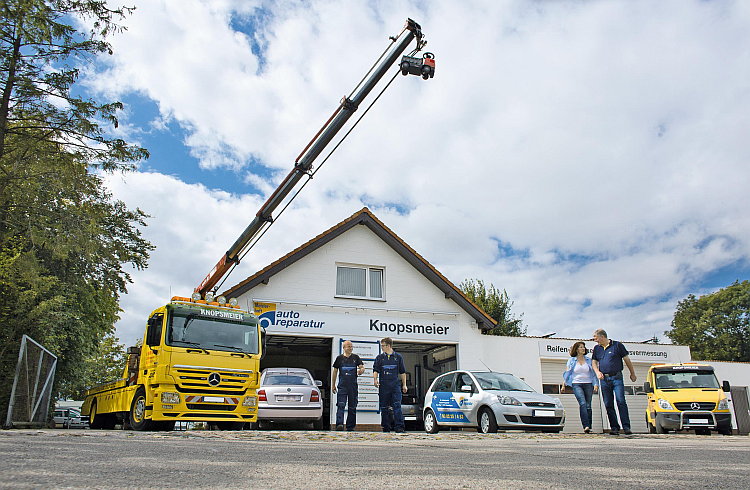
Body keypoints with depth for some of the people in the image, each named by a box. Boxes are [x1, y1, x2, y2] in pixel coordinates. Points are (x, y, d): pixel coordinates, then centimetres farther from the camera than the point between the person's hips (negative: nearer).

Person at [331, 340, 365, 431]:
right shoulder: (340, 358, 5)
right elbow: (335, 371, 11)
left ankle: (350, 427, 14)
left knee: (352, 407, 6)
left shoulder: (355, 357, 8)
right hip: (342, 386, -2)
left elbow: (362, 367, 3)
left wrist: (361, 370, -22)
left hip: (353, 386, 2)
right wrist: (333, 385, 9)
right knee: (341, 405, -13)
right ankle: (339, 424, -19)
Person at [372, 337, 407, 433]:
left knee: (397, 406, -9)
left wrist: (404, 385, 10)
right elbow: (375, 370, 4)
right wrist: (375, 379, -16)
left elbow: (402, 372, 13)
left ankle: (399, 427, -10)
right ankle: (386, 427, 12)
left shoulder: (398, 357, 8)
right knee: (384, 407, 4)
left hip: (395, 385, -1)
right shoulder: (379, 357, 9)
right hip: (383, 386, 1)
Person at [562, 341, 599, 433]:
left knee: (588, 406, -1)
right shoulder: (571, 360, 7)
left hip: (588, 384, 2)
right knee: (583, 403, -19)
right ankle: (586, 426, -25)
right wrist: (564, 385, 3)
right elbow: (567, 373, 9)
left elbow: (593, 373, 13)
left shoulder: (589, 360, 12)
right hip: (577, 384, -2)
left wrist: (596, 384, 2)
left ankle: (589, 427, 4)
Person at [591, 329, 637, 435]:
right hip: (604, 379, 4)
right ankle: (614, 427, 7)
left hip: (617, 377, -4)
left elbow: (627, 360, 7)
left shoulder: (617, 345, 2)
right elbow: (594, 362, 17)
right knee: (608, 404, 2)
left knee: (621, 401, -13)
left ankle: (626, 427, -11)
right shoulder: (597, 348, 15)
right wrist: (597, 372, -3)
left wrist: (632, 374, 12)